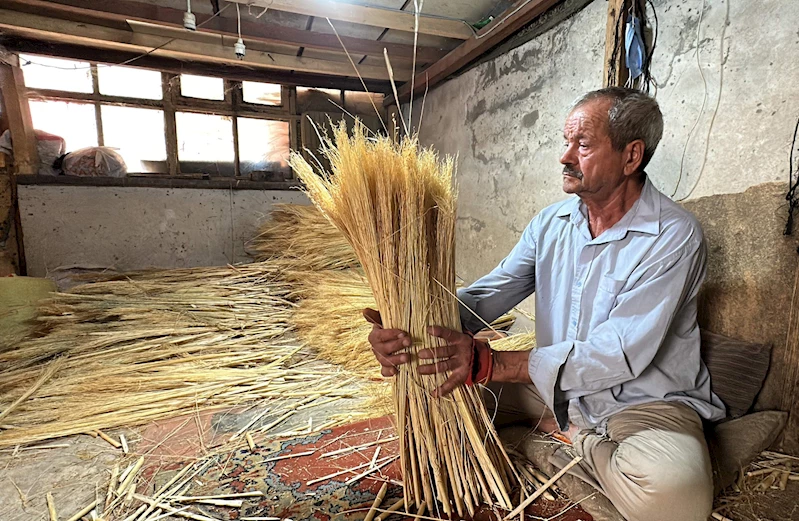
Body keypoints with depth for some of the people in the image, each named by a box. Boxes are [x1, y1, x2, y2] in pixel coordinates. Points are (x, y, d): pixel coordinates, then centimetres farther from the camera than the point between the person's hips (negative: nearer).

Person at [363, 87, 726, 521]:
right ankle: (575, 436, 2)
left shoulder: (674, 237, -17)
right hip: (556, 386, 5)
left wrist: (488, 363, -37)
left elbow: (621, 355, -26)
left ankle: (575, 442, -4)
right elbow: (483, 297, -7)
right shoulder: (551, 223, 0)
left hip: (645, 401, -4)